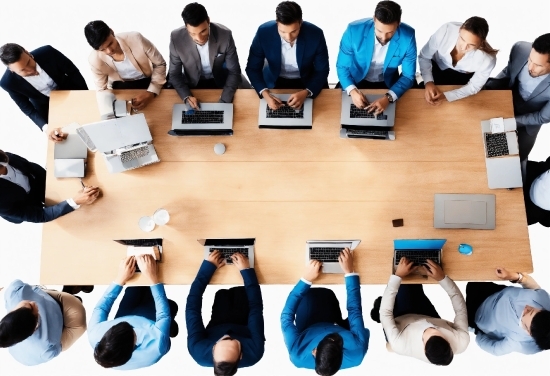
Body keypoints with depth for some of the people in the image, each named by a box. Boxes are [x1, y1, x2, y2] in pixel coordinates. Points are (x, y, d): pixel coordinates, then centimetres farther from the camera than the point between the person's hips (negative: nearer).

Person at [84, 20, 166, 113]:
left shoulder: (135, 38, -26)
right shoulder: (95, 60, -19)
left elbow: (160, 64, -15)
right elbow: (102, 90, -4)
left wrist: (151, 92, -25)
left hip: (149, 82, -2)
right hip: (121, 87, 2)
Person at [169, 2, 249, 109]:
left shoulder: (225, 35, -25)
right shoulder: (176, 38, -24)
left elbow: (234, 71, -17)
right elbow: (174, 74, -13)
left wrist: (224, 101, -30)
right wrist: (186, 96, -32)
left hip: (221, 81, 0)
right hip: (193, 83, 0)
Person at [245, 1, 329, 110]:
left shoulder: (315, 34, -24)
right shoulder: (263, 32, -23)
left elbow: (322, 70, -12)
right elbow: (252, 68, -13)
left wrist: (306, 92, -31)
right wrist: (265, 93, -31)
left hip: (308, 82, 1)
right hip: (275, 81, 0)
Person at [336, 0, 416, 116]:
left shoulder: (407, 36, -23)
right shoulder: (354, 30, -26)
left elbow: (408, 76, -14)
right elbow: (342, 67, -14)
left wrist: (388, 97, -33)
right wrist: (352, 91, -33)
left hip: (387, 84, 0)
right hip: (356, 81, 0)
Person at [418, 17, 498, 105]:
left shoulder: (487, 59, -37)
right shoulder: (445, 31, -36)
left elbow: (474, 87, -19)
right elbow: (424, 57, -19)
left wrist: (446, 96, -35)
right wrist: (428, 82, -35)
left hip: (463, 77, 0)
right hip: (437, 67, 1)